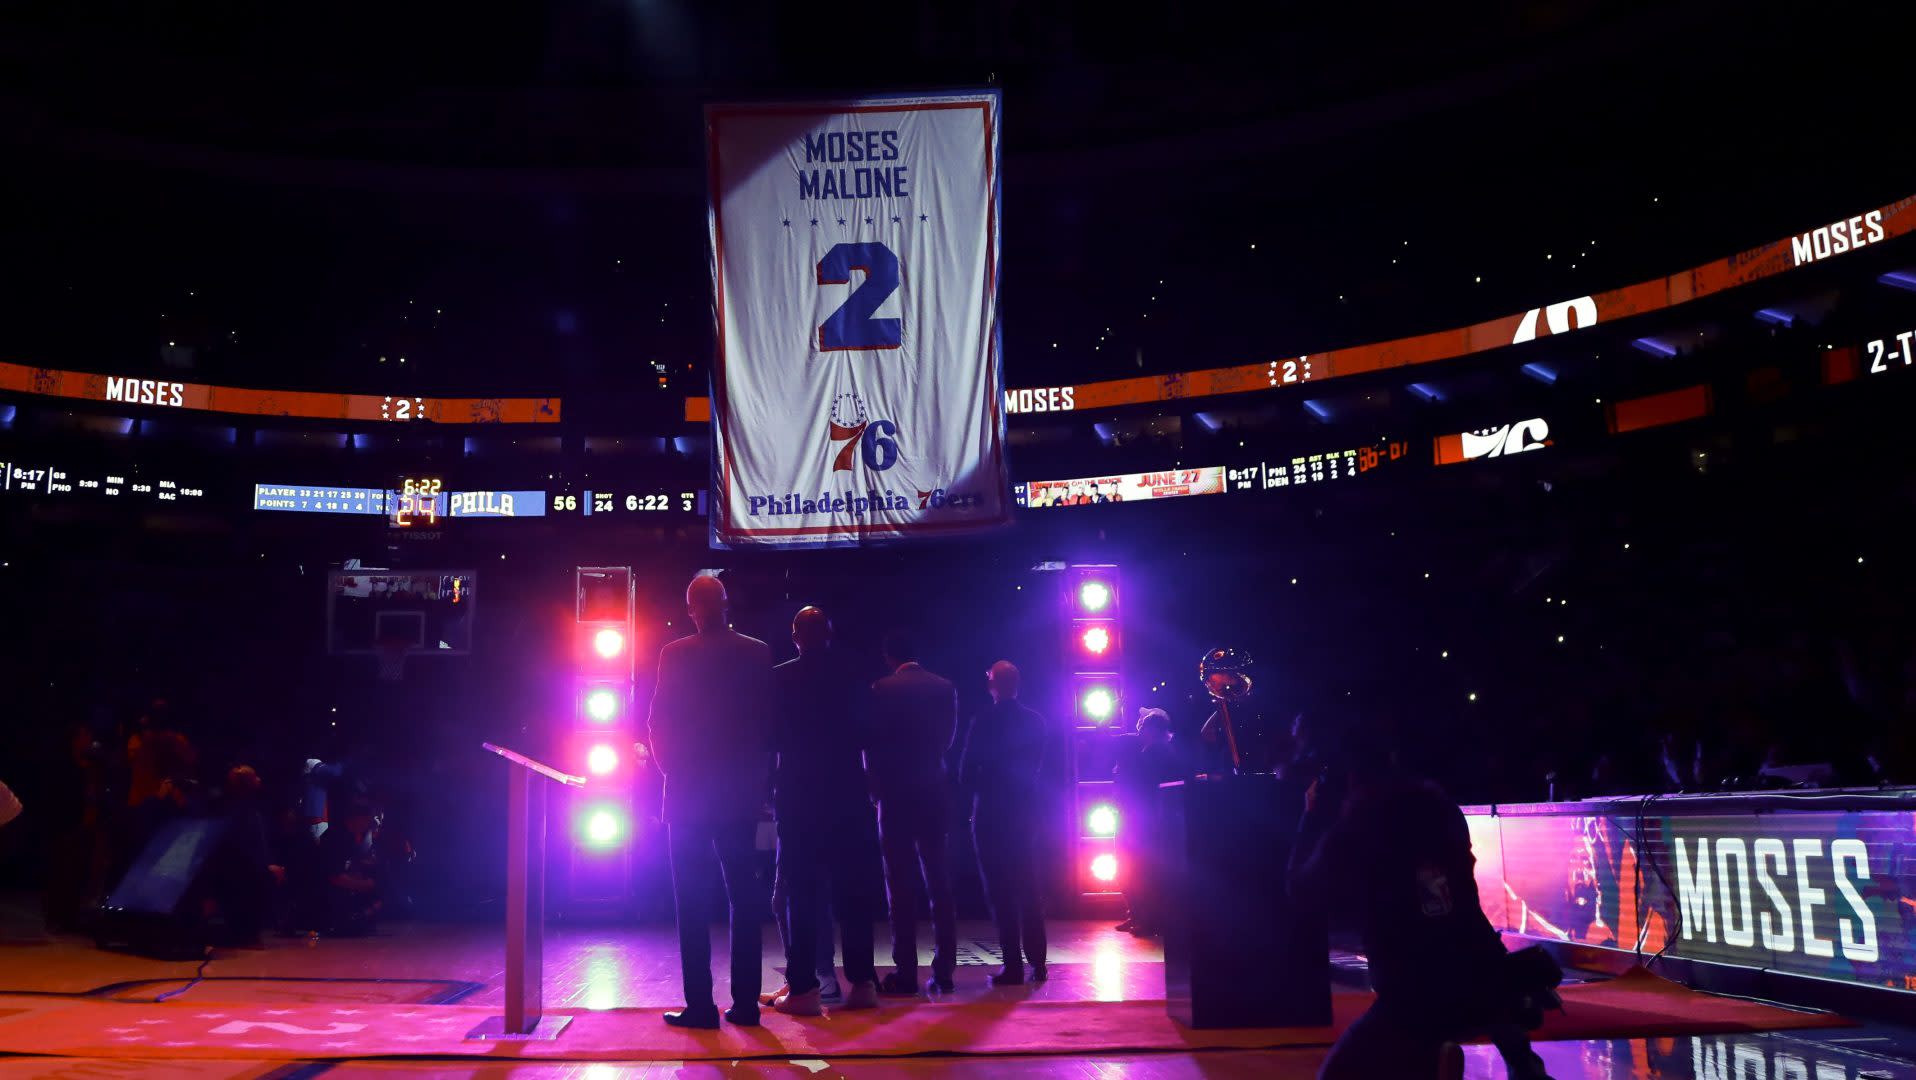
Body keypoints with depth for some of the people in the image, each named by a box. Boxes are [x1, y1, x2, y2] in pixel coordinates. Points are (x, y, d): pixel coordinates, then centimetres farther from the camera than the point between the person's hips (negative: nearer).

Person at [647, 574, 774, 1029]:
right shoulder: (757, 653, 2)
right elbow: (769, 719, 3)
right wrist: (757, 774, 13)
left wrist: (672, 768, 9)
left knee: (691, 898, 3)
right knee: (744, 897, 8)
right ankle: (745, 1002, 9)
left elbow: (659, 724, -7)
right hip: (741, 790, 3)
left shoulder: (676, 655, -6)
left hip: (689, 790, -3)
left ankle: (700, 1005, 1)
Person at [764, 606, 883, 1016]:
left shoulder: (780, 678, -5)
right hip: (847, 796, 2)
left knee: (800, 893, 2)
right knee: (852, 890, 8)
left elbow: (771, 737, 0)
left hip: (798, 797, -2)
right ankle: (861, 982, 9)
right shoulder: (851, 676, 1)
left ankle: (803, 987, 0)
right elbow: (867, 733, 6)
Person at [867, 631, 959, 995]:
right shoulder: (945, 688, 4)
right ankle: (944, 970, 7)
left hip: (895, 792, -4)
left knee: (901, 882, -1)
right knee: (938, 880, 8)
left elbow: (872, 742, -6)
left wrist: (876, 786, 6)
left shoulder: (882, 690, -7)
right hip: (934, 791, 4)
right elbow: (948, 737, 9)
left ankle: (905, 972, -1)